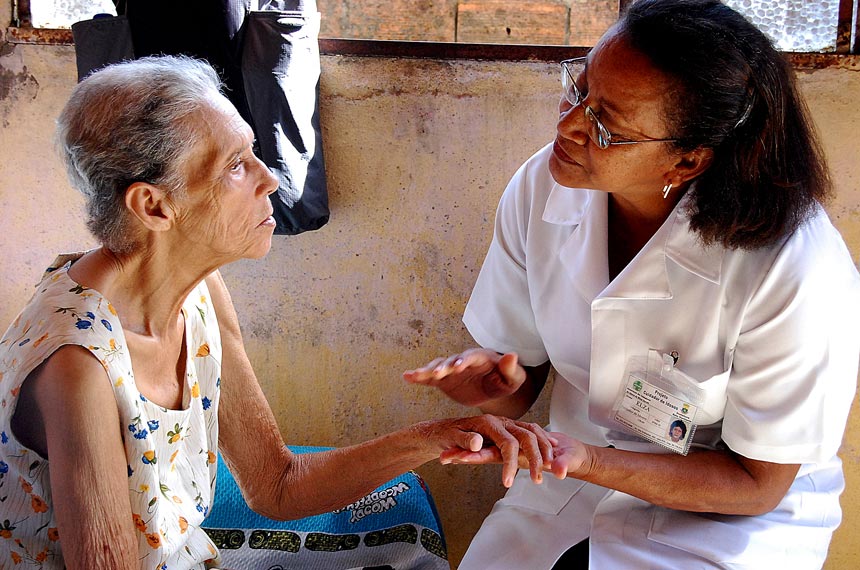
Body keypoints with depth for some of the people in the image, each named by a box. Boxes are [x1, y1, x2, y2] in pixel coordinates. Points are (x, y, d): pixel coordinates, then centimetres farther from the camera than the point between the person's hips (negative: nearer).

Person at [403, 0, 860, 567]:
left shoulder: (800, 272, -28)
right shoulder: (540, 188, -13)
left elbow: (757, 483, -16)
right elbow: (522, 372, 1)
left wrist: (585, 460, -30)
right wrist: (500, 384, -24)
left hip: (737, 520, -3)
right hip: (579, 469, 4)